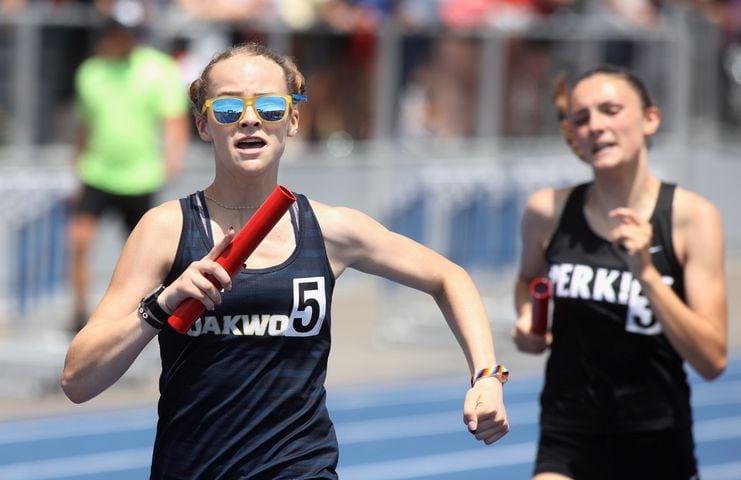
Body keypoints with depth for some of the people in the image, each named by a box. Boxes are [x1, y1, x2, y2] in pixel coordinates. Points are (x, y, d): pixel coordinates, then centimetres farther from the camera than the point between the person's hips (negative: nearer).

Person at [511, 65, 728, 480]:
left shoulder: (691, 216, -9)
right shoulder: (548, 211, -3)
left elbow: (713, 360, -14)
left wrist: (646, 272, -24)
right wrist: (528, 320, 0)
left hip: (658, 445, 0)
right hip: (568, 442, 0)